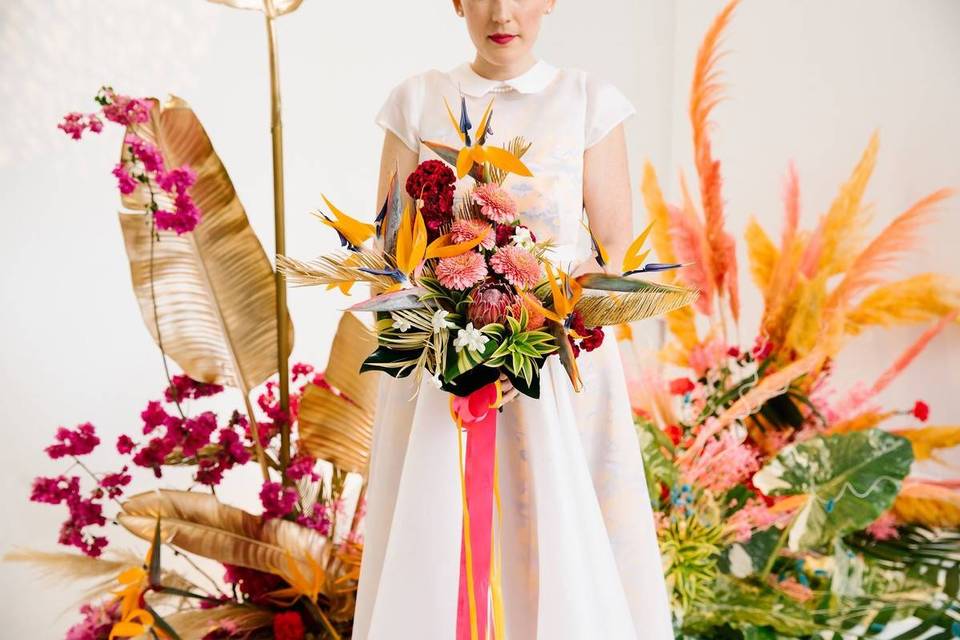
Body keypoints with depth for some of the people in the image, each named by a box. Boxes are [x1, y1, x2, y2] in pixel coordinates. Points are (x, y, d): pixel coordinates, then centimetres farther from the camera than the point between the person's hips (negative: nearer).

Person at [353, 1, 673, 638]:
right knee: (432, 546, 4)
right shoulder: (417, 100, 5)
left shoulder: (589, 100, 2)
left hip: (560, 360, -1)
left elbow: (617, 247, -1)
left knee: (567, 545, 1)